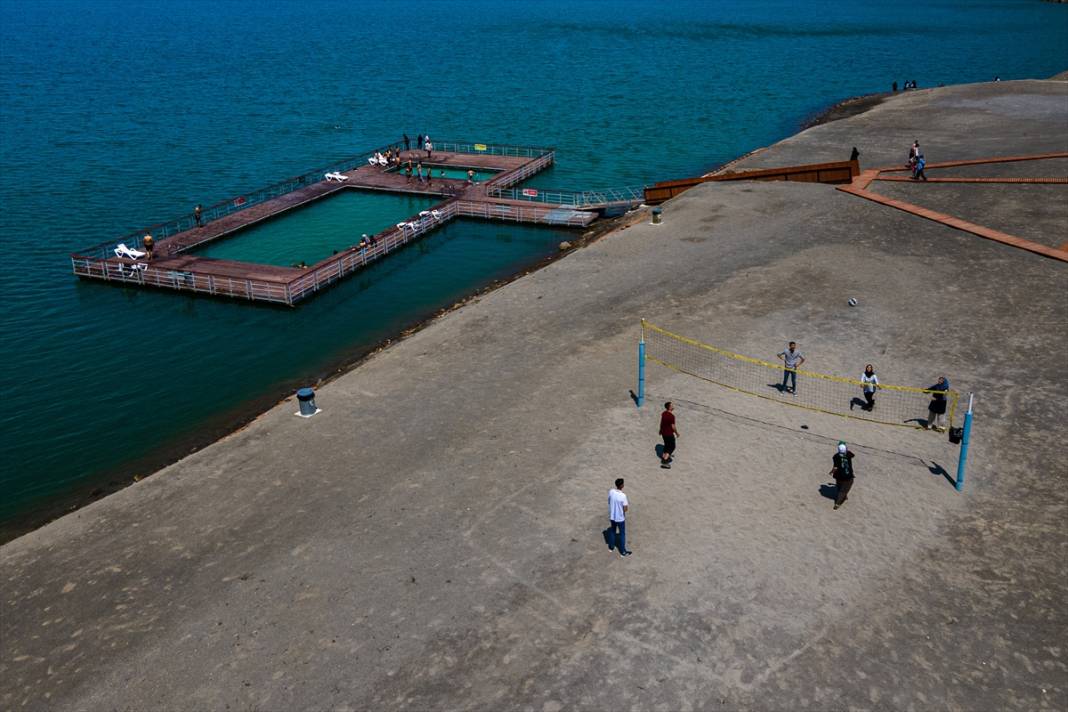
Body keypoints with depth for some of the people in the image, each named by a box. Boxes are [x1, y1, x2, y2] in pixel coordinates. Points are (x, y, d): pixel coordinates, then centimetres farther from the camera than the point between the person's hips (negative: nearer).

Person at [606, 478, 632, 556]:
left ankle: (611, 546, 42)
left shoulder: (611, 492, -12)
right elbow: (625, 509, -22)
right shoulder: (623, 496, -28)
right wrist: (628, 504, -2)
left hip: (612, 516, 5)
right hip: (620, 518, -5)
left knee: (612, 531, 26)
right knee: (622, 534, 12)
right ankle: (623, 551, 22)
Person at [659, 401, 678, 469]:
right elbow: (673, 426, -21)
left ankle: (664, 457, 39)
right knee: (672, 447, 4)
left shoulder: (663, 413, -1)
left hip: (663, 432, 8)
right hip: (669, 434, -8)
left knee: (667, 445, 25)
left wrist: (660, 430, 25)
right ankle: (664, 462, -1)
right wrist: (677, 433, -6)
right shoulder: (671, 416, -26)